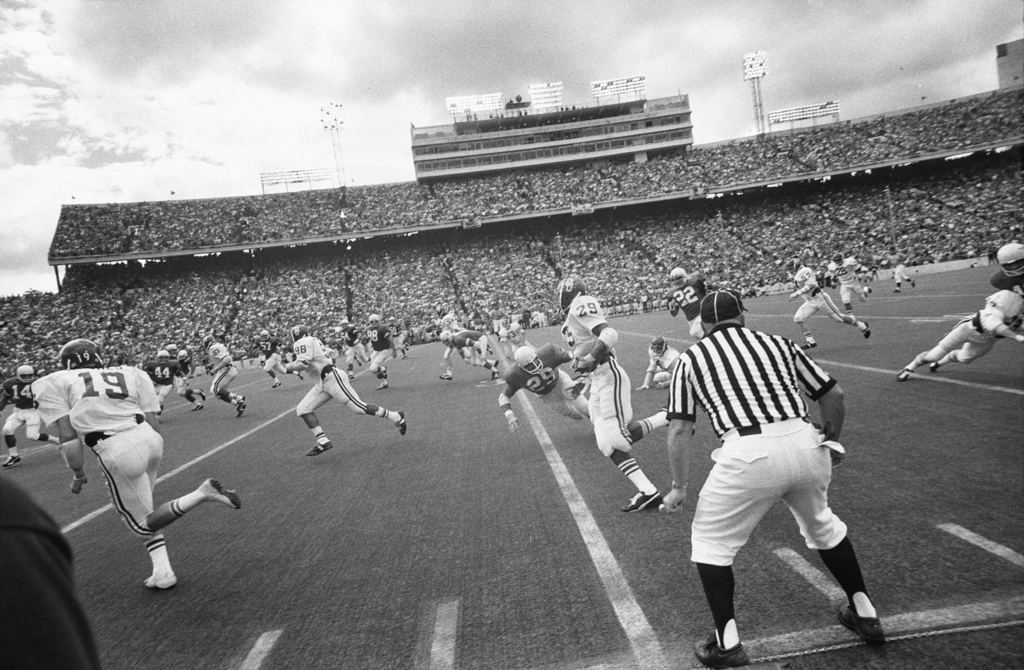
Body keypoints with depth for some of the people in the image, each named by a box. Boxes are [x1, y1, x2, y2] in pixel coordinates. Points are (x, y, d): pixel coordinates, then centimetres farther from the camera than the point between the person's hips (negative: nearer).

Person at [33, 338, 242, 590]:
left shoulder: (55, 383, 10)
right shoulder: (130, 373, 17)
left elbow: (68, 436, 1)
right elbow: (154, 423, 14)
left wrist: (79, 475, 13)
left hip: (118, 452, -5)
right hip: (149, 438, 5)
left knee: (143, 523, 13)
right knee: (141, 508, 26)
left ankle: (202, 494, -10)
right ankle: (162, 572, 19)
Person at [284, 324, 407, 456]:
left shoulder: (303, 342, -8)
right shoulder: (313, 342, 19)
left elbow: (302, 364, -21)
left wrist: (289, 366, -3)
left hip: (332, 378, -10)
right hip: (322, 383, 10)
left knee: (358, 407, -9)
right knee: (302, 410, 3)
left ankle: (396, 417, 3)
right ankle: (322, 441, -3)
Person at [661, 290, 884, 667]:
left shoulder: (691, 358, 13)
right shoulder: (778, 343, 20)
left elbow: (680, 429, 6)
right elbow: (833, 395, 21)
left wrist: (679, 487, 15)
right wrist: (830, 440, 38)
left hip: (747, 453, -4)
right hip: (805, 443, 4)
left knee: (710, 541, 17)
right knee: (822, 525, 32)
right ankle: (865, 615, 43)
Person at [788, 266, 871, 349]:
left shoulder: (805, 271, -20)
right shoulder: (797, 275, 8)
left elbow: (811, 285, -33)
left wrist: (797, 293, -37)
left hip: (819, 298, -9)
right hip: (810, 302, 9)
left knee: (838, 317, 1)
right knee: (798, 318, -6)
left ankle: (862, 326, 23)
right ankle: (810, 341, 2)